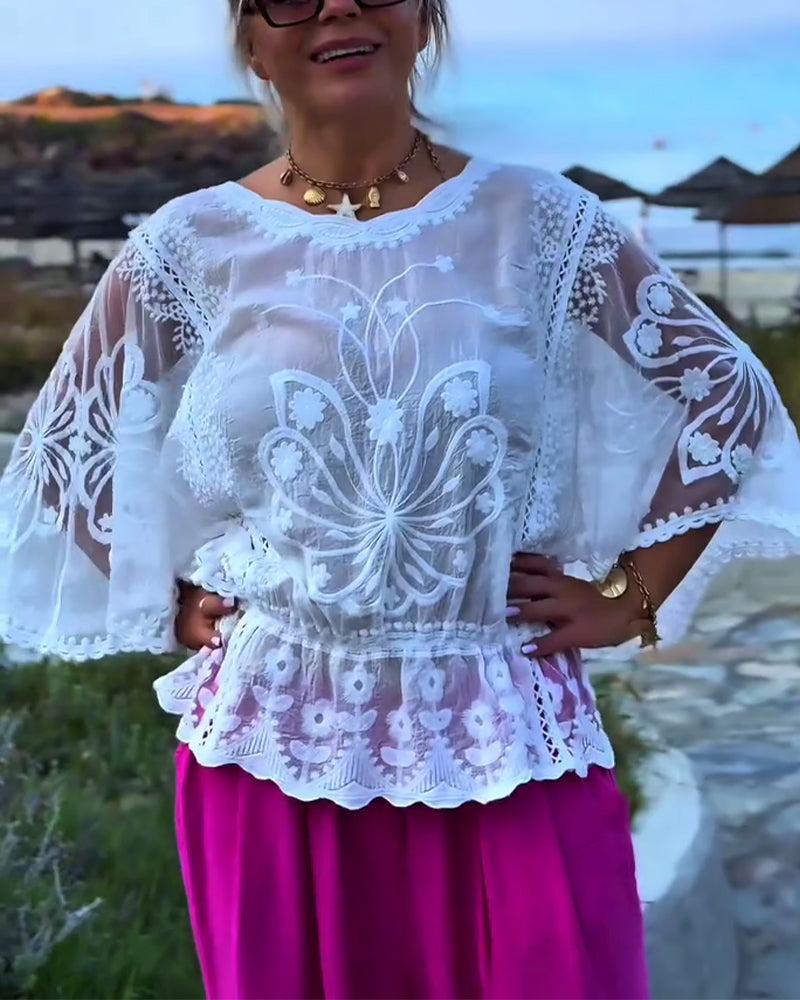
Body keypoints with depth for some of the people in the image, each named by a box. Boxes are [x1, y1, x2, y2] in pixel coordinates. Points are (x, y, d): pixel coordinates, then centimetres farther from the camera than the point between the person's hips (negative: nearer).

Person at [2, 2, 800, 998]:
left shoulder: (538, 222, -1)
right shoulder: (189, 248, 0)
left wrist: (629, 598, 1)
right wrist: (173, 602, 5)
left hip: (505, 730, 0)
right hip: (276, 734, 1)